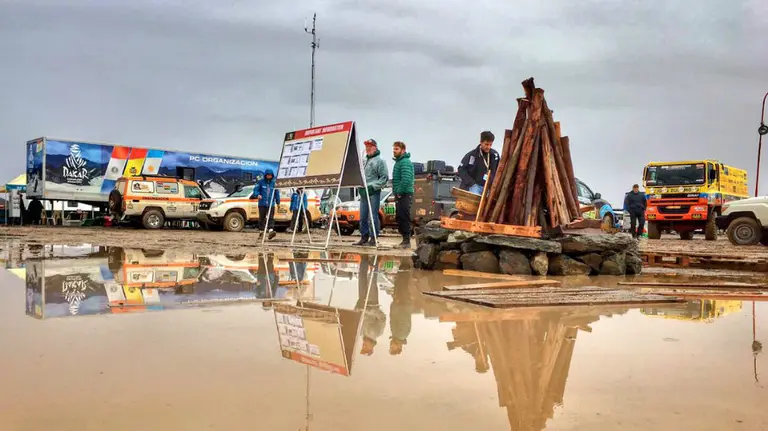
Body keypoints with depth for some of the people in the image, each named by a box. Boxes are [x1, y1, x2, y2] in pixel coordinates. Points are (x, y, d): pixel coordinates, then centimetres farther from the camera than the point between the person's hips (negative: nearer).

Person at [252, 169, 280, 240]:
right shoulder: (261, 182, 3)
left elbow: (277, 192, 14)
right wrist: (257, 195, -17)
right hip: (262, 204, 0)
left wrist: (278, 202, 13)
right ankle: (262, 231, 18)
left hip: (271, 204, 0)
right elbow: (256, 189, 4)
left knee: (271, 218, -12)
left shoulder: (274, 183, 8)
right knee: (262, 218, 7)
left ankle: (271, 231, -23)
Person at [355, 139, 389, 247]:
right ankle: (364, 237, 15)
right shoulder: (364, 161, 22)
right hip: (363, 193, 7)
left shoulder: (380, 161, -1)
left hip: (374, 192, -7)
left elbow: (385, 178, -8)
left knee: (373, 216, -9)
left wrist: (372, 187, -14)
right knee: (363, 217, 8)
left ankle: (373, 238, -5)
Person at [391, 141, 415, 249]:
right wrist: (396, 193, 16)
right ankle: (405, 239, 22)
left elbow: (406, 179, -25)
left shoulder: (405, 162, -14)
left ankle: (407, 241, -4)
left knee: (404, 218, -9)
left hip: (404, 195, -10)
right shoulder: (398, 161, 18)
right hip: (399, 195, 10)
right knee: (399, 218, 14)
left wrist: (399, 192, -18)